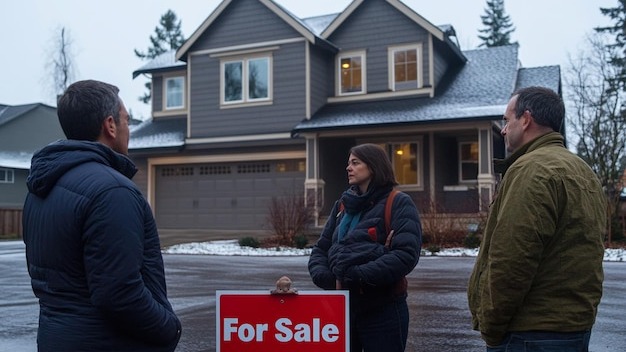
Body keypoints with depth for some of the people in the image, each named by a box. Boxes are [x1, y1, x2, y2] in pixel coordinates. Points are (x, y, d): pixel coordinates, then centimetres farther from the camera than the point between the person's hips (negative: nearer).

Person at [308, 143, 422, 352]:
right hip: (342, 308, 6)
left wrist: (356, 275, -19)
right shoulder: (342, 205, 14)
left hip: (383, 311, -5)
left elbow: (406, 254, -16)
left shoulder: (398, 203, -4)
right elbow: (320, 250, 14)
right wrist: (325, 277, -7)